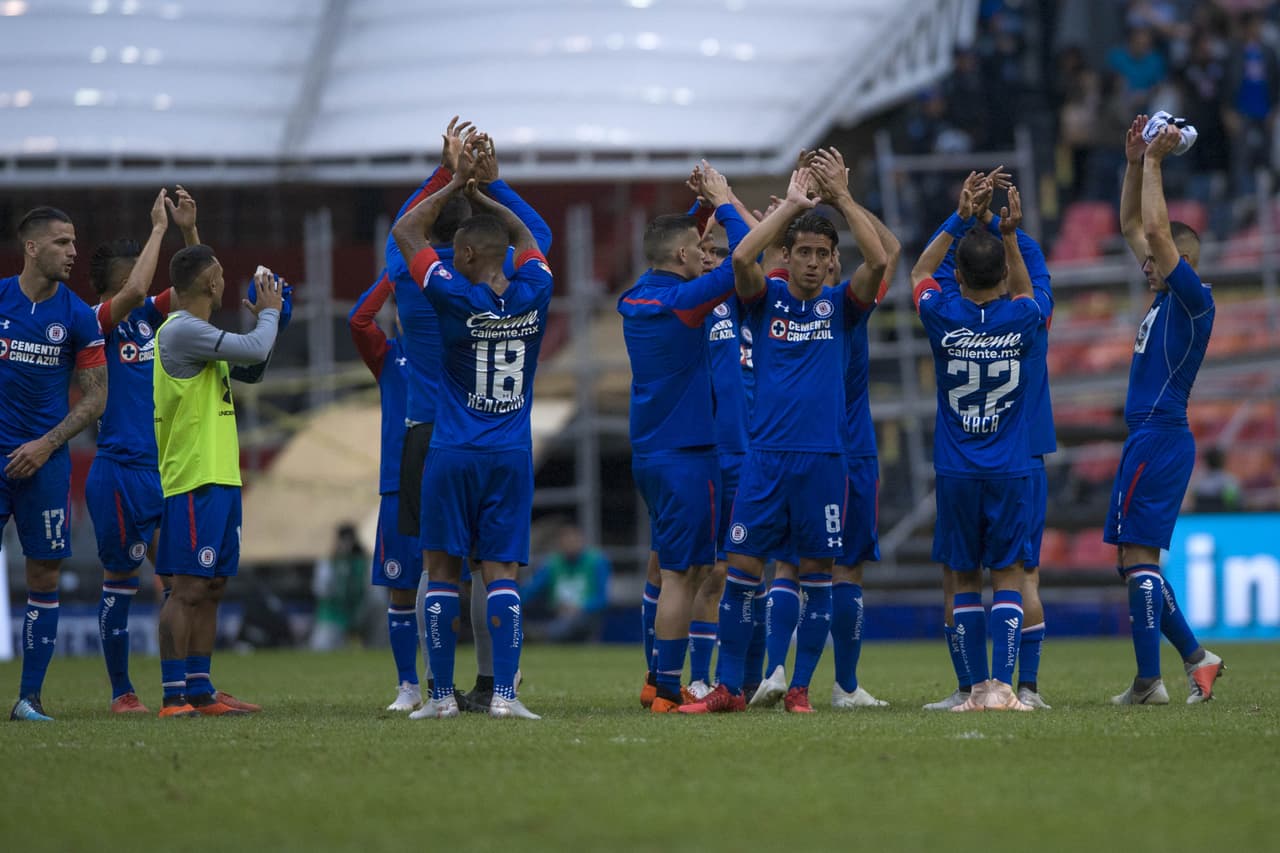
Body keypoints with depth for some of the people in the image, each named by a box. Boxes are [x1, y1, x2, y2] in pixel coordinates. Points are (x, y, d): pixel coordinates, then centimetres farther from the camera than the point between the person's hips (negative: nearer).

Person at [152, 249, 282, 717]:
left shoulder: (201, 333, 17)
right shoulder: (180, 330, -15)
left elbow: (252, 370, 27)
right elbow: (255, 350, -21)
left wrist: (265, 317, 15)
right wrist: (270, 313, -1)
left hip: (220, 479, 10)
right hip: (194, 482, -10)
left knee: (211, 588, 10)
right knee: (188, 589, -10)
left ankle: (200, 692, 13)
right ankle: (173, 696, -9)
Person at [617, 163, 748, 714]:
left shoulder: (633, 300, 9)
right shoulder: (681, 301, -16)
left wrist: (701, 208, 19)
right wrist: (723, 204, -7)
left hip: (649, 454, 9)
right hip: (685, 455, -9)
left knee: (667, 566, 16)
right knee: (682, 574, -6)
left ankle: (657, 679, 19)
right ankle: (669, 690, -6)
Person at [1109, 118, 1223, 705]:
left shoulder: (1194, 299, -10)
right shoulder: (1166, 298, 15)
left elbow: (1156, 229, -20)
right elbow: (1132, 227, 24)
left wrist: (1155, 162, -12)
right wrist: (1135, 164, 16)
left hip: (1159, 438, -10)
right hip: (1149, 438, 10)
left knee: (1139, 556, -11)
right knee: (1135, 561, 11)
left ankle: (1149, 682, -11)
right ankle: (1195, 657, 15)